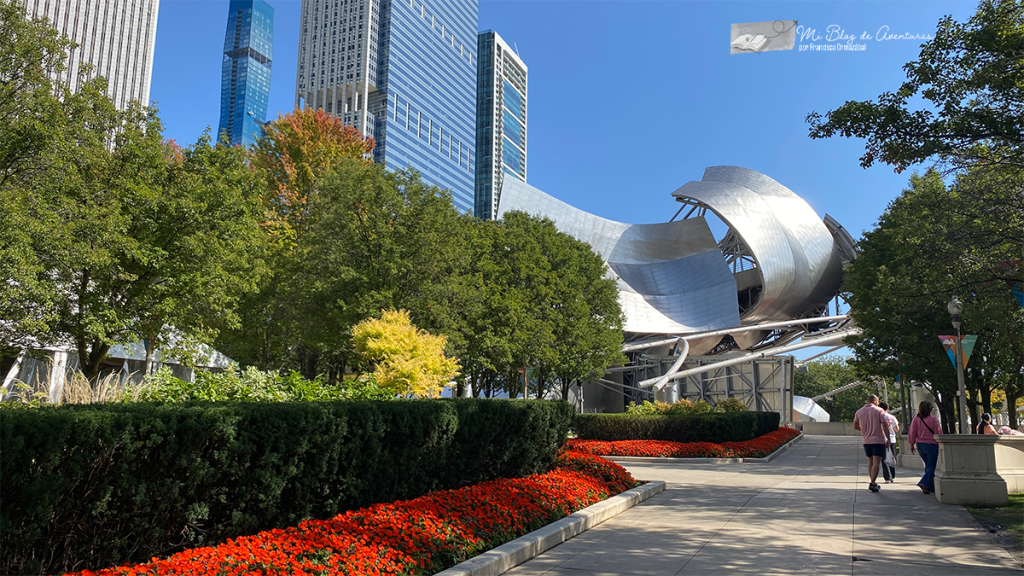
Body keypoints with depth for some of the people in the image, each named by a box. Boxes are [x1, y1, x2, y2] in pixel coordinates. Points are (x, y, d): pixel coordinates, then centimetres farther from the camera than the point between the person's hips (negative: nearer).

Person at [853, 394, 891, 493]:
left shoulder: (859, 412, 7)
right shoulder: (879, 410, -5)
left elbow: (855, 426, 12)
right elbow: (885, 425, -10)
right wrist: (888, 439, -4)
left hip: (866, 441, 4)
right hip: (878, 440, -4)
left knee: (871, 462, 16)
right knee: (876, 462, -7)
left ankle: (873, 483, 20)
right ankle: (872, 483, -18)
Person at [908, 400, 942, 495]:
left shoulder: (916, 419, 2)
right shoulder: (933, 419, -10)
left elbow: (912, 432, 4)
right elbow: (938, 433, -6)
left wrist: (912, 445, 11)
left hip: (920, 445, 5)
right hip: (931, 445, -5)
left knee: (928, 466, 16)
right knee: (931, 466, -1)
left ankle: (931, 487, 20)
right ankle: (924, 483, -20)